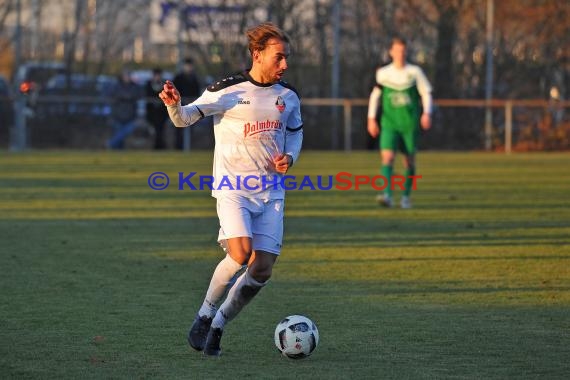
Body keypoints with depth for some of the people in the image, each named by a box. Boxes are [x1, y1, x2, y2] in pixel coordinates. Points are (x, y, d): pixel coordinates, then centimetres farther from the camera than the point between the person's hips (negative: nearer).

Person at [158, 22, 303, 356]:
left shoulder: (288, 96, 8)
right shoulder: (228, 90, -7)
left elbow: (296, 132, 24)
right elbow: (185, 118, -2)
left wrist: (289, 158, 3)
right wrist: (174, 105, -25)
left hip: (271, 191, 5)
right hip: (232, 187, -5)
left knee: (262, 270, -5)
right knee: (241, 254, -25)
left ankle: (218, 325, 15)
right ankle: (205, 315, -1)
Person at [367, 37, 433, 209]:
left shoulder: (415, 72, 2)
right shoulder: (383, 73, 4)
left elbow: (426, 93, 4)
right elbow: (375, 96, 10)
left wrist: (427, 113, -10)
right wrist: (371, 119, 4)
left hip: (410, 123, 0)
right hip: (389, 123, 0)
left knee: (410, 160, 7)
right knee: (387, 157, -18)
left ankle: (406, 196, 23)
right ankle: (387, 195, -27)